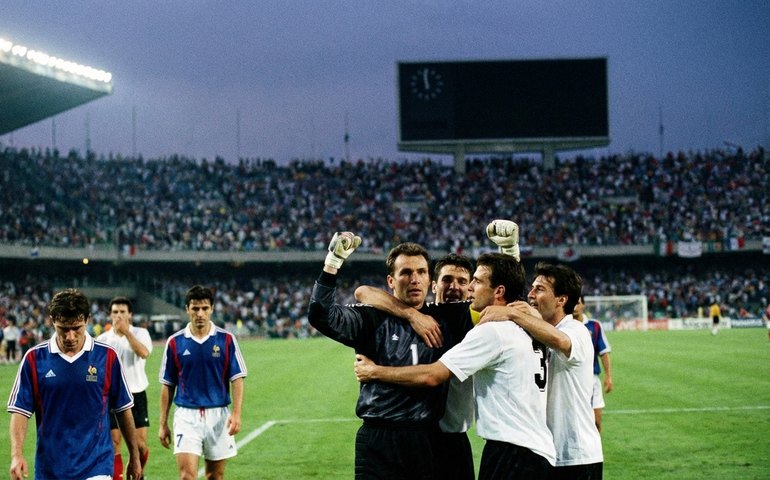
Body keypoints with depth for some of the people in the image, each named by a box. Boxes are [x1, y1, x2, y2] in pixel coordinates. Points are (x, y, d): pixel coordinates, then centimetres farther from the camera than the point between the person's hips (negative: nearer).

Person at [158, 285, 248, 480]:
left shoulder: (226, 339, 0)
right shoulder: (175, 342, 1)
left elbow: (237, 379, -1)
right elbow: (167, 385, 7)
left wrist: (236, 413, -13)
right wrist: (163, 423, 5)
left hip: (218, 416, 1)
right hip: (186, 415, -1)